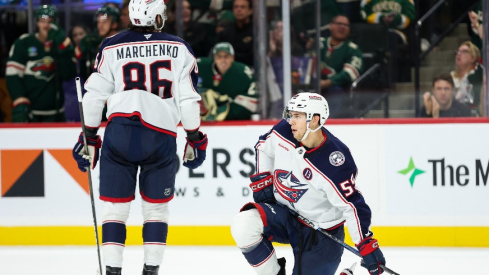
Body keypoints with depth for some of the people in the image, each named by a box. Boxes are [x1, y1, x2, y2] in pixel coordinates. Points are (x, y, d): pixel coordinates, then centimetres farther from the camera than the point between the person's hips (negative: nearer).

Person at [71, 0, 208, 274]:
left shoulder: (111, 47, 6)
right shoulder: (179, 49, 5)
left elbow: (94, 96, 5)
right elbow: (188, 99, 3)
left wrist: (89, 139, 13)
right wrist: (195, 140, 14)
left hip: (119, 132, 0)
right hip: (161, 136, 0)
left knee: (115, 206, 7)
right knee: (157, 207, 13)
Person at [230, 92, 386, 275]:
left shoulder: (335, 163, -29)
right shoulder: (284, 132, -12)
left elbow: (352, 206, -25)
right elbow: (263, 147, 12)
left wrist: (367, 245, -28)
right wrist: (262, 181, 3)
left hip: (320, 231, -5)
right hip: (284, 213, 5)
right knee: (243, 225, -22)